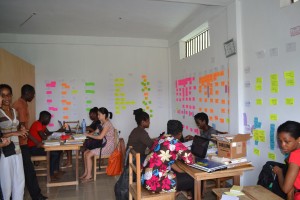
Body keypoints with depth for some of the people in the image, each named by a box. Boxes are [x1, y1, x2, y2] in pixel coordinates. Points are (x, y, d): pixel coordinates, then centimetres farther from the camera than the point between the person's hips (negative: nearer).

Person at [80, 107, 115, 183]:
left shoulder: (107, 124, -19)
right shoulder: (102, 123, 12)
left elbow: (100, 137, -24)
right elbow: (95, 132, 15)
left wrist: (88, 135, -16)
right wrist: (87, 133, -2)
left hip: (108, 146, -9)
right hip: (103, 145, 9)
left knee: (88, 155, -16)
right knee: (85, 153, 1)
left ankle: (89, 176, -4)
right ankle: (86, 172, 10)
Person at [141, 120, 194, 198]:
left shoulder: (160, 139, 9)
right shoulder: (175, 142, -14)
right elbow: (190, 160, -9)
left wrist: (183, 172, 12)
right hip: (155, 182, -8)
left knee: (184, 175, 26)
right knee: (192, 179, 8)